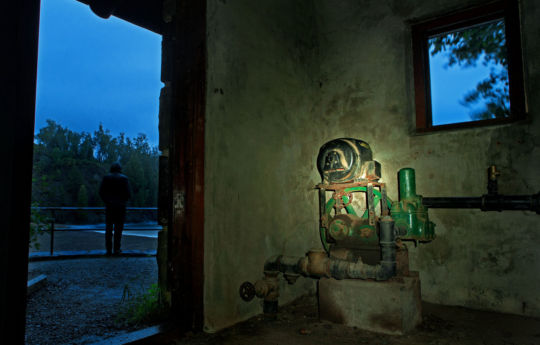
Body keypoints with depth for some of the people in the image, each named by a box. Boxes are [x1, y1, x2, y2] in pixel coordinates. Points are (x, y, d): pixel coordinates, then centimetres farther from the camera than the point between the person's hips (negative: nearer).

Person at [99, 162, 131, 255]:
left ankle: (108, 250, 6)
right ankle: (117, 249, 2)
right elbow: (128, 194, -6)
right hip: (120, 207, -1)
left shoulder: (106, 178, 4)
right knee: (118, 228, 2)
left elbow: (101, 192, -1)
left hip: (109, 206, 2)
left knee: (108, 228, 6)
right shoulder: (124, 178, -1)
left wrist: (106, 201, 11)